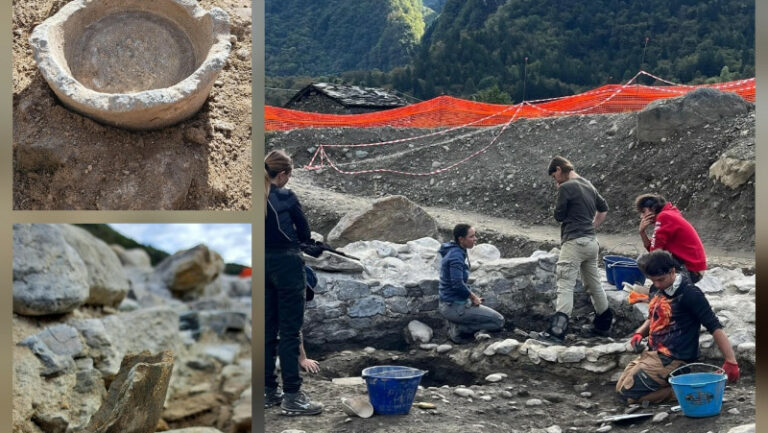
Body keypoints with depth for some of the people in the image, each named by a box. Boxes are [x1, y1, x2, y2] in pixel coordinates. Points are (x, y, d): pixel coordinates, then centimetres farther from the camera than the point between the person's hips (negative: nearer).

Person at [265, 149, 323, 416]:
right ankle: (292, 396, 0)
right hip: (286, 264, -6)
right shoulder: (286, 197, -11)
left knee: (268, 330, 13)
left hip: (264, 265, 6)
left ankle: (269, 391, 20)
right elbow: (305, 233, -1)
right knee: (290, 331, -2)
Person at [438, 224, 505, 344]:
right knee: (498, 321, -5)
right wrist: (473, 297, -12)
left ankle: (456, 325, 12)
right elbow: (458, 284, -28)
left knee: (493, 315, 24)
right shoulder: (456, 255, -21)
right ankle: (459, 329, -4)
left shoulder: (456, 252, 9)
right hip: (454, 307, -10)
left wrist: (472, 296, 9)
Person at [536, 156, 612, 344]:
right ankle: (603, 324, 31)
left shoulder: (566, 187, -11)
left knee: (565, 286, -13)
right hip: (591, 242, 9)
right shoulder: (588, 185, 15)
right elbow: (603, 208, 26)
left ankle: (557, 332, -20)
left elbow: (559, 216, -6)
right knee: (594, 285, 19)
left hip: (574, 242, -9)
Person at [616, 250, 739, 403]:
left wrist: (731, 362, -26)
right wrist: (639, 333, 4)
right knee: (620, 388, 11)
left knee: (628, 393, -13)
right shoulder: (656, 289, 6)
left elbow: (714, 327, -19)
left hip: (672, 359, -9)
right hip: (652, 351, 9)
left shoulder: (689, 293, -18)